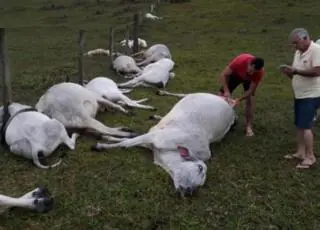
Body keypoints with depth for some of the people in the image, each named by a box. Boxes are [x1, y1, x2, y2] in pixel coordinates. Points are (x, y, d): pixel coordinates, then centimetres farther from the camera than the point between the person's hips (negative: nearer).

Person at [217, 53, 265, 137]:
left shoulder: (260, 72, -38)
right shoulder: (240, 60, -43)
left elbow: (251, 90, -29)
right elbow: (223, 75, -34)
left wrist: (238, 100, -42)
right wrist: (226, 91, -45)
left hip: (249, 79, 0)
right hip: (235, 74, 0)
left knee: (249, 100, -15)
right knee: (221, 95, -7)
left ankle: (248, 127, -6)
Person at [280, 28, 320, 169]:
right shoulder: (298, 52, 10)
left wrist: (296, 71, -25)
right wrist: (289, 72, -7)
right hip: (299, 95, 9)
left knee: (305, 126, -9)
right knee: (299, 125, 13)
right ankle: (301, 152, 23)